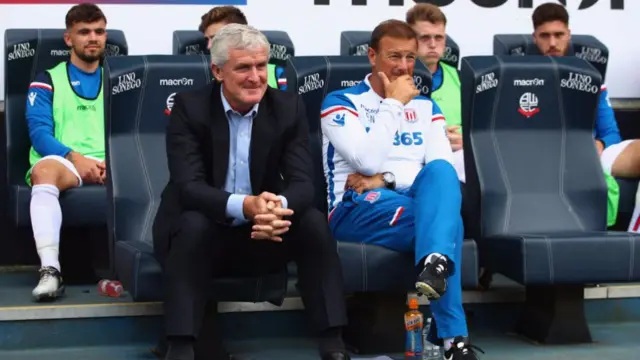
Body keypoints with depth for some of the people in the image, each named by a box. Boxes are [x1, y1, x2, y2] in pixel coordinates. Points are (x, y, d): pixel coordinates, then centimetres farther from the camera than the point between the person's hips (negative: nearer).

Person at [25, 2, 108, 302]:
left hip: (111, 166, 2)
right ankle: (50, 270, -48)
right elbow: (39, 134, 0)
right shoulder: (47, 82, 14)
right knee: (44, 169, -39)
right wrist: (75, 157, -18)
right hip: (63, 162, -2)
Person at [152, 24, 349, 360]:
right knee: (194, 223, -34)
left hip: (264, 232, 2)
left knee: (313, 222, -23)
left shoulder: (289, 107, -5)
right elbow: (188, 186, -23)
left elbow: (302, 182, -13)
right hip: (203, 230, -2)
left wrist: (277, 206, -39)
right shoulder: (189, 107, -12)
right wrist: (245, 205, -43)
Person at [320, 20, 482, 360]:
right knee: (446, 221, -33)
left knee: (440, 172, -34)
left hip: (416, 204, 4)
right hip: (357, 209, -3)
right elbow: (367, 160, -13)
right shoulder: (341, 101, 5)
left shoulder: (426, 107, 19)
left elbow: (445, 168, 2)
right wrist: (394, 104, -6)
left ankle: (435, 264, -56)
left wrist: (387, 179, -12)